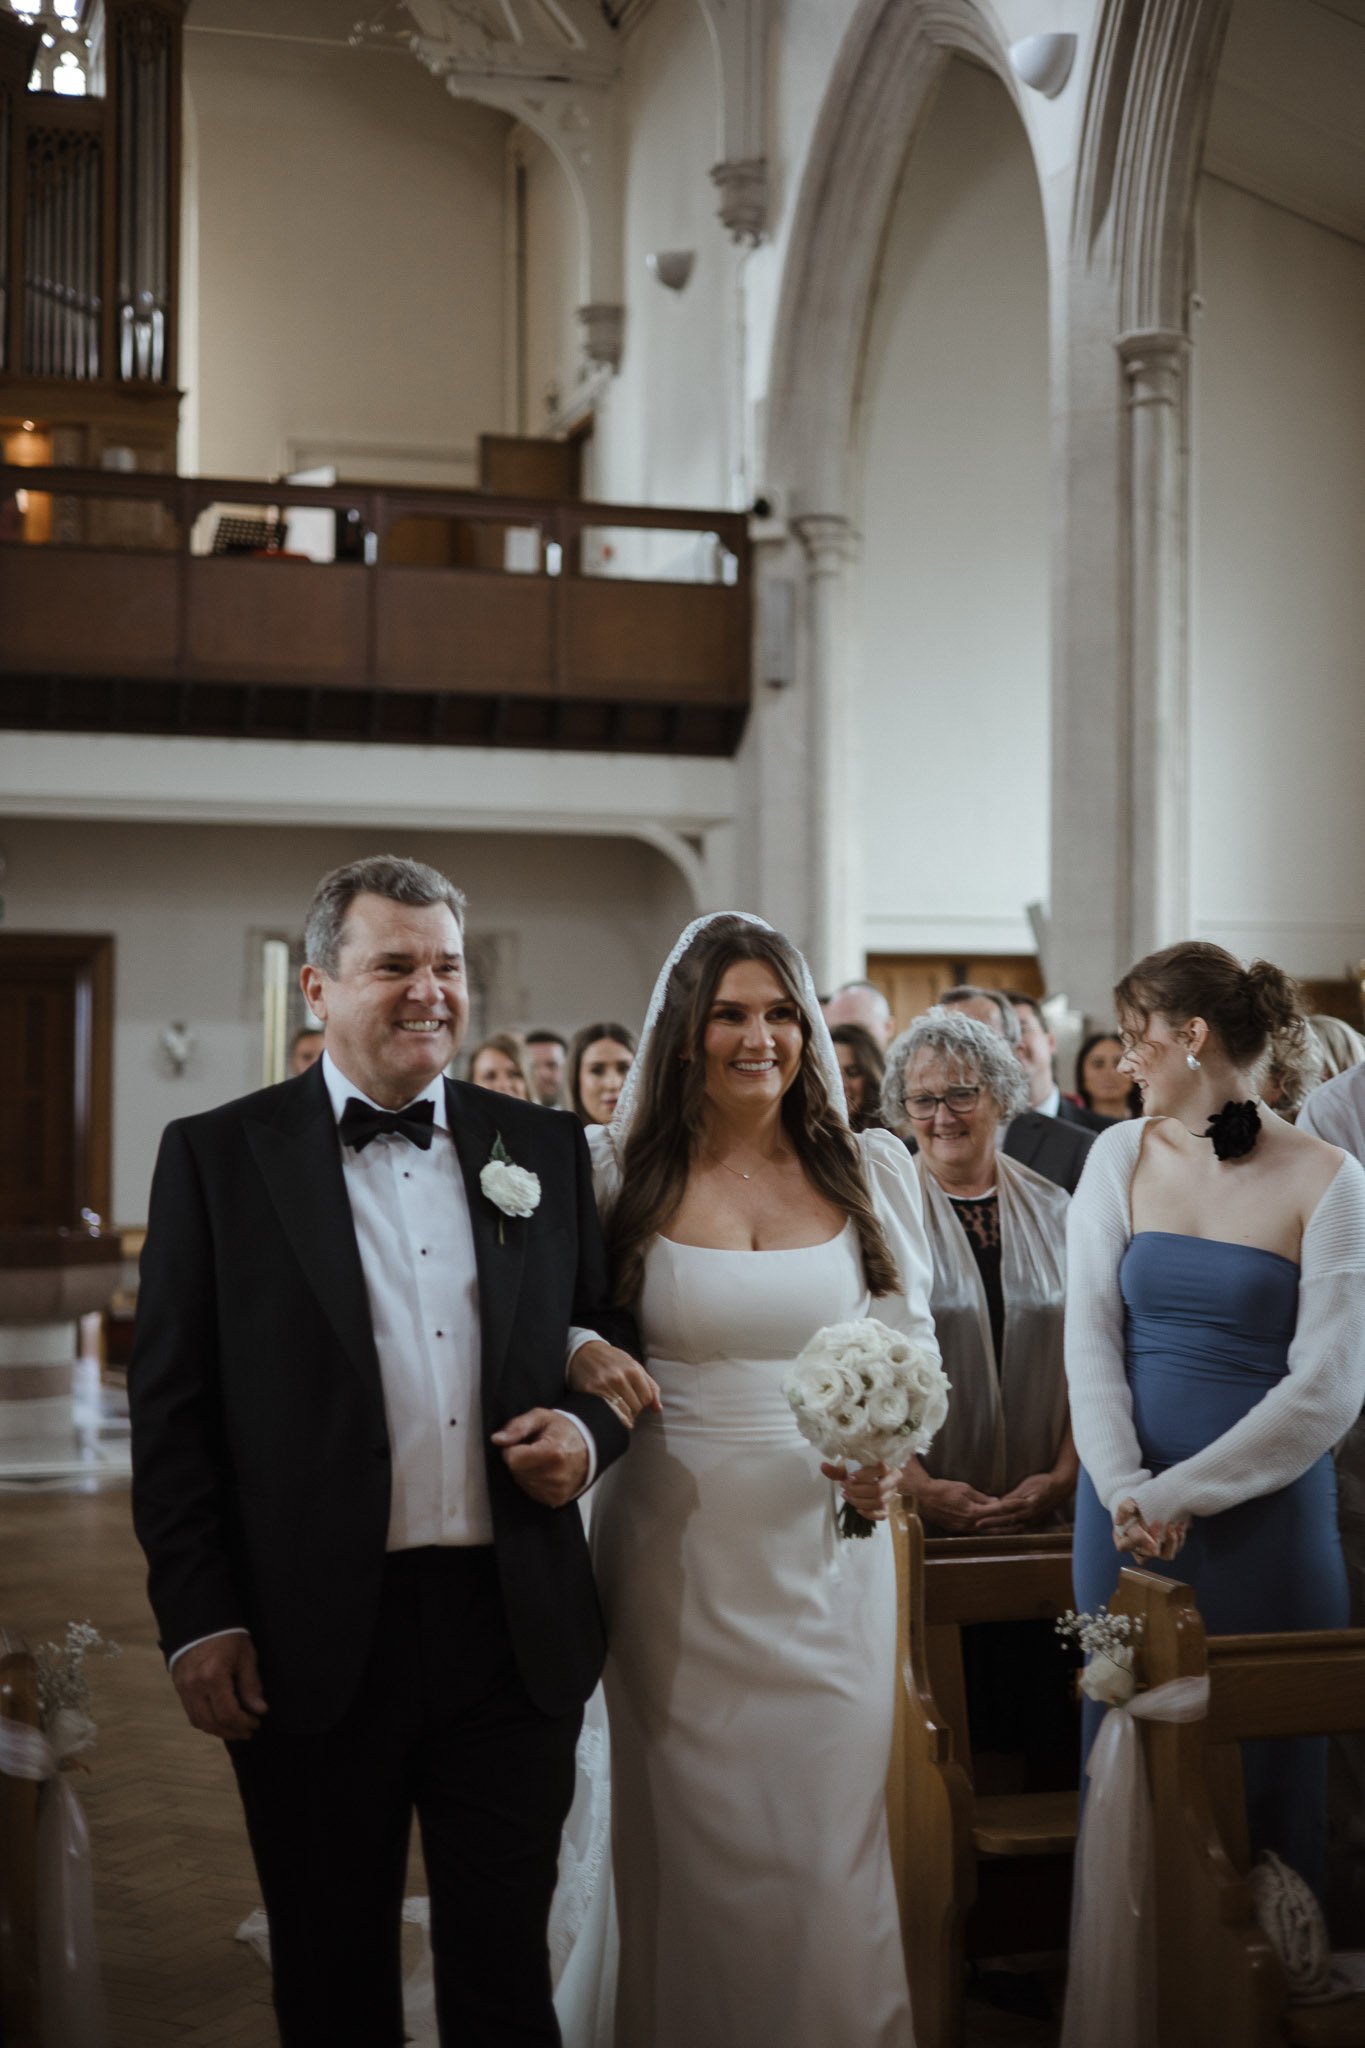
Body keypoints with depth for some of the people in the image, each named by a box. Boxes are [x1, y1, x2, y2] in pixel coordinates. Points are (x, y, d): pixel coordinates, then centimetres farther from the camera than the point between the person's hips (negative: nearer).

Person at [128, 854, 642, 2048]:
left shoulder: (546, 1151, 8)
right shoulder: (217, 1155, -1)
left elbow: (614, 1338, 16)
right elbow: (172, 1405, -1)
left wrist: (589, 1431, -6)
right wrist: (199, 1621, -6)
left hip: (516, 1635, 2)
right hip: (312, 1646, -2)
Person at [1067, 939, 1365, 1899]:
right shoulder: (1122, 1154, 5)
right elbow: (1091, 1334, 0)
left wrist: (1180, 1493, -13)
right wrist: (1124, 1488, -13)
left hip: (1267, 1509, -3)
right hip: (1125, 1507, 3)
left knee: (1264, 1757, 5)